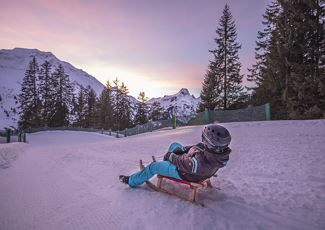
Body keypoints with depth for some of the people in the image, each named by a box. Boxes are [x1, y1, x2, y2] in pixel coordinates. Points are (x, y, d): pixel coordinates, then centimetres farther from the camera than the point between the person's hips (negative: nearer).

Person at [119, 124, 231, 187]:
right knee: (174, 145, 21)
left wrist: (171, 156, -11)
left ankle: (132, 181, 31)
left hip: (185, 174, -7)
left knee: (153, 167, 6)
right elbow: (200, 146, -7)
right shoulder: (221, 149, -24)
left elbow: (182, 163, -28)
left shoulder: (201, 162, -46)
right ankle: (166, 161, 48)